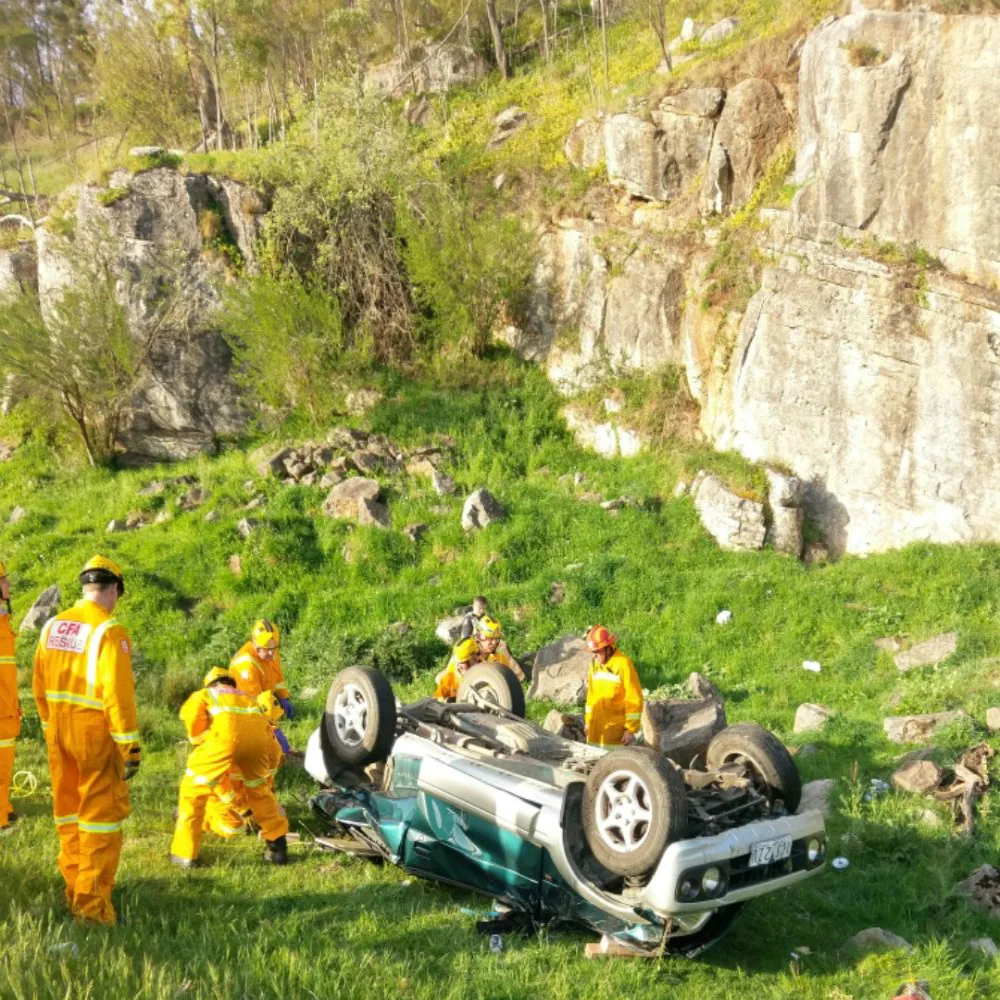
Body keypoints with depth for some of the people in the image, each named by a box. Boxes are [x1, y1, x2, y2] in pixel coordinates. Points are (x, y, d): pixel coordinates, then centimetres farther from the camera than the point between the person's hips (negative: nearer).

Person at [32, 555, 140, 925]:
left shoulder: (53, 626, 4)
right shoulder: (108, 631, -17)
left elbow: (40, 686, 10)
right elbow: (118, 693, -20)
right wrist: (130, 746, -16)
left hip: (59, 733, 7)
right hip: (96, 735, -7)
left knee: (68, 810, 17)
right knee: (102, 814, 3)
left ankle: (74, 885, 28)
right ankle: (91, 900, 4)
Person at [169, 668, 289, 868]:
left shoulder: (203, 694, 34)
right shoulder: (248, 697, 44)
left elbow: (192, 713, 7)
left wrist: (200, 741, 21)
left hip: (226, 733, -4)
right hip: (260, 735, 4)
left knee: (193, 791, 17)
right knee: (259, 791, 30)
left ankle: (185, 854, 17)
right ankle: (278, 848, 32)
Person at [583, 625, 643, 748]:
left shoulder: (623, 664, -15)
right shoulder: (595, 664, 7)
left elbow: (634, 699, -14)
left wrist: (631, 729, -14)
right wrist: (588, 720, 17)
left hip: (616, 729, -6)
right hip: (596, 728, 7)